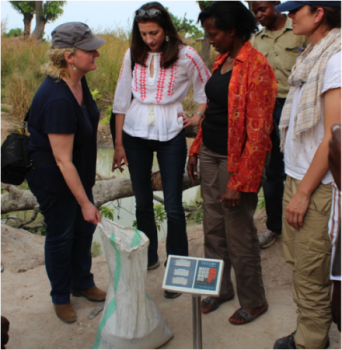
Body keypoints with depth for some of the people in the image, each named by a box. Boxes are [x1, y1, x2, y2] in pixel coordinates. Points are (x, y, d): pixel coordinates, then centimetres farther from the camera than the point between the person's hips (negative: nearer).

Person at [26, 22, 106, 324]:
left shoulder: (78, 81, -5)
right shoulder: (57, 99, -33)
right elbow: (62, 160, -30)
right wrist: (85, 203, -24)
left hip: (78, 172, 8)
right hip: (52, 178, -8)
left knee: (84, 228, 18)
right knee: (61, 234, 9)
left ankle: (82, 283, 41)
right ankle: (61, 297, 32)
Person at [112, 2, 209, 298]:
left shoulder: (186, 56, -7)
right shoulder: (133, 55, 1)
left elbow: (209, 90, 6)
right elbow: (121, 99, 4)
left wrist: (199, 116, -4)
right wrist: (119, 143, 3)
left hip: (171, 135, -3)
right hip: (135, 134, 3)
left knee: (173, 206, 0)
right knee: (143, 202, 13)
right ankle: (149, 258, 31)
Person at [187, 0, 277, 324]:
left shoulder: (256, 66, -17)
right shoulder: (221, 60, 9)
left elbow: (258, 131, -20)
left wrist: (239, 183, -22)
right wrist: (196, 150, 15)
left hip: (235, 161, -8)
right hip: (210, 155, 8)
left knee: (239, 236, 4)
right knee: (213, 228, 17)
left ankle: (253, 302, 25)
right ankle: (221, 288, 37)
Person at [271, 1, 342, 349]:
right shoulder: (314, 55, 12)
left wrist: (303, 192, -16)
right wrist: (294, 185, 14)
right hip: (297, 176, 9)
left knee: (311, 274, 4)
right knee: (297, 263, 18)